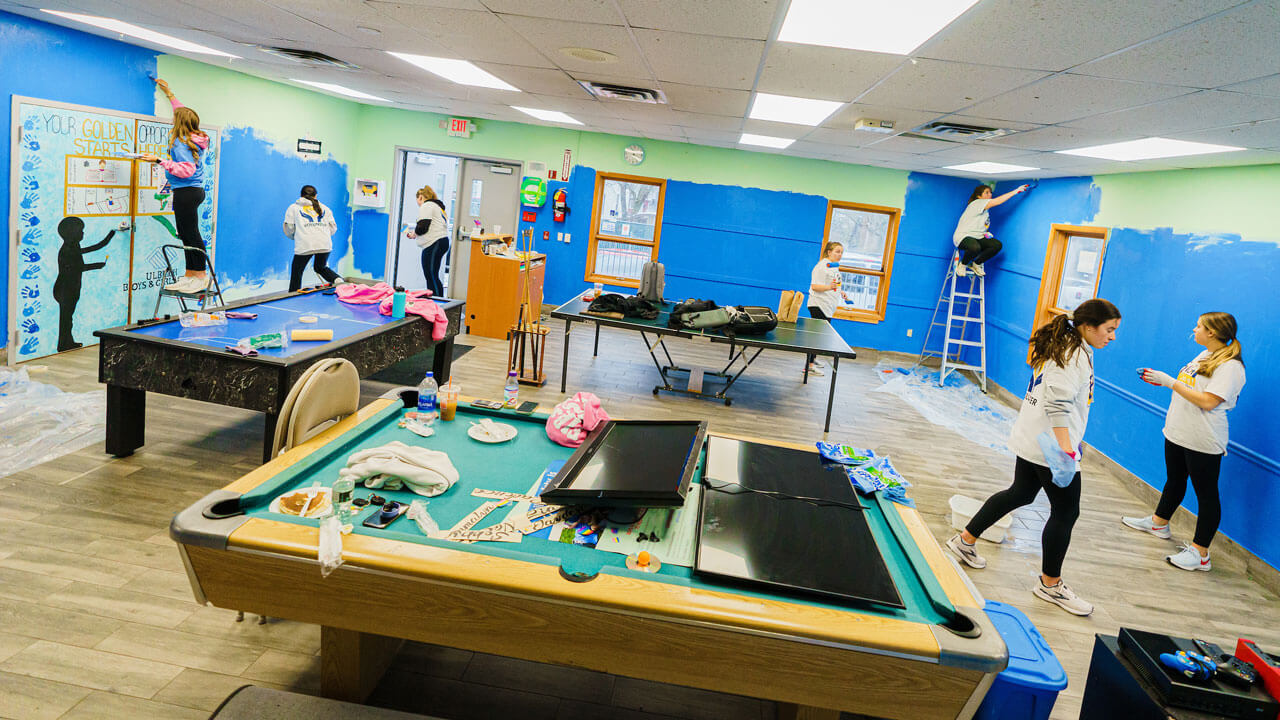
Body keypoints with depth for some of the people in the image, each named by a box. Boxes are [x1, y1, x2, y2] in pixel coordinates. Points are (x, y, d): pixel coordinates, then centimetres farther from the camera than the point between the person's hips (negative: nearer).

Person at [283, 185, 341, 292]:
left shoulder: (293, 208, 17)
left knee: (296, 273, 9)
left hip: (304, 246, -3)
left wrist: (295, 237, 32)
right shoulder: (325, 208, 24)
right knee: (321, 268, 24)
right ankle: (337, 279, -2)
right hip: (325, 245, 3)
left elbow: (289, 229, 12)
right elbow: (333, 228, 19)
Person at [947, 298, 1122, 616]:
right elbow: (1058, 403, -28)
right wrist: (1065, 447, -33)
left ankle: (965, 539, 26)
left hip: (1032, 440, 10)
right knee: (1066, 511, 2)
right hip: (1051, 445, -10)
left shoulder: (1063, 347, 13)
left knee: (1020, 494, 21)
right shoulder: (1076, 355, -18)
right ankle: (1050, 584, 15)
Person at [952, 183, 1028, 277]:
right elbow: (997, 201, -23)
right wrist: (1016, 191, -23)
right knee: (975, 247, -41)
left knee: (997, 245, -14)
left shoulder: (985, 209, 17)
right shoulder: (977, 203, -12)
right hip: (963, 237, -9)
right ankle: (962, 265, -10)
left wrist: (985, 234, 4)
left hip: (977, 237, 9)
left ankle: (976, 264, 3)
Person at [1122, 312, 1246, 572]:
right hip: (1178, 434, 9)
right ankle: (1159, 523, 42)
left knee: (1206, 494, -1)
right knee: (1174, 482, 24)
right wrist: (1158, 379, 9)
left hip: (1203, 443, -9)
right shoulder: (1205, 356, 11)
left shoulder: (1230, 366, -18)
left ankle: (1200, 553, 3)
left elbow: (1207, 401, -26)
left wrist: (1169, 381, -22)